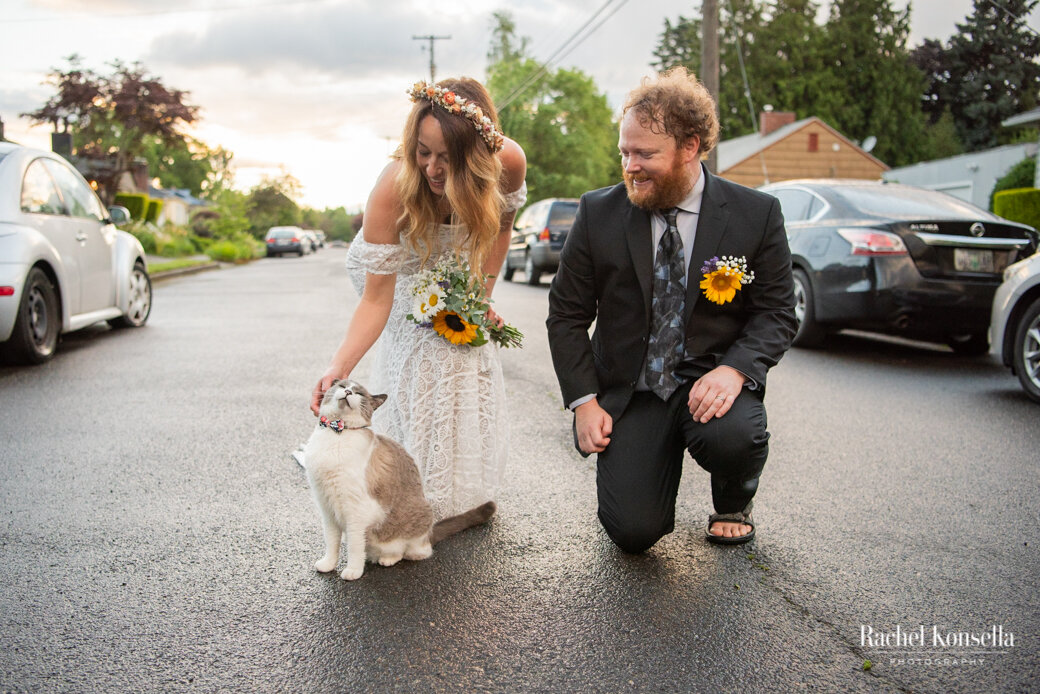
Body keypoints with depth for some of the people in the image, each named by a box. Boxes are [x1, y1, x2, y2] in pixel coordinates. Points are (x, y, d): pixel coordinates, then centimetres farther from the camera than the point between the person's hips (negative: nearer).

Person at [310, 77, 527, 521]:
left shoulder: (509, 161, -33)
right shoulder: (393, 188, -42)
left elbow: (501, 224, -8)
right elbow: (376, 298, -37)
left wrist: (483, 293, -12)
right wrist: (339, 366, -49)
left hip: (456, 267, 4)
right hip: (398, 269, -3)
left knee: (468, 355, -2)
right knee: (423, 356, -16)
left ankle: (466, 491, 17)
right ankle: (419, 504, 2)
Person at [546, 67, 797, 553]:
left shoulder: (756, 214, -4)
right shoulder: (598, 213, -2)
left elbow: (777, 312, -1)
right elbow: (566, 314, 2)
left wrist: (734, 369, -21)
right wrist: (584, 400, -8)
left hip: (711, 383, 0)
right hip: (629, 391, 0)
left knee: (733, 437, -34)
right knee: (633, 531, -15)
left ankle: (734, 503, 5)